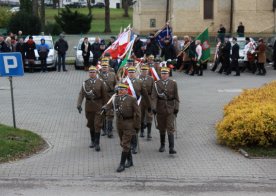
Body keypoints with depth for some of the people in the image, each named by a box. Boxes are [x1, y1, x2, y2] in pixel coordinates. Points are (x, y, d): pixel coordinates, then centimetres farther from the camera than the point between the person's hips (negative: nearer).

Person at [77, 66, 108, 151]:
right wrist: (79, 104, -18)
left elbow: (104, 96, 1)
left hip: (98, 106, -2)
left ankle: (97, 144, -2)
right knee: (91, 125, 12)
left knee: (97, 125, -7)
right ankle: (93, 141, 27)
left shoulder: (100, 83, -2)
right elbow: (81, 94, -6)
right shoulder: (85, 83, 2)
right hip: (89, 106, 2)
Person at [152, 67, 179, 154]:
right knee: (161, 128, 12)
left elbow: (176, 97, 2)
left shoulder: (173, 83, 0)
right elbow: (154, 97, -6)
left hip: (170, 108, -1)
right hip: (160, 108, 1)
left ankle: (171, 148, -11)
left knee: (171, 128, -8)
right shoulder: (157, 84, 0)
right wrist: (154, 108, -15)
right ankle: (162, 145, 28)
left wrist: (176, 108, -3)